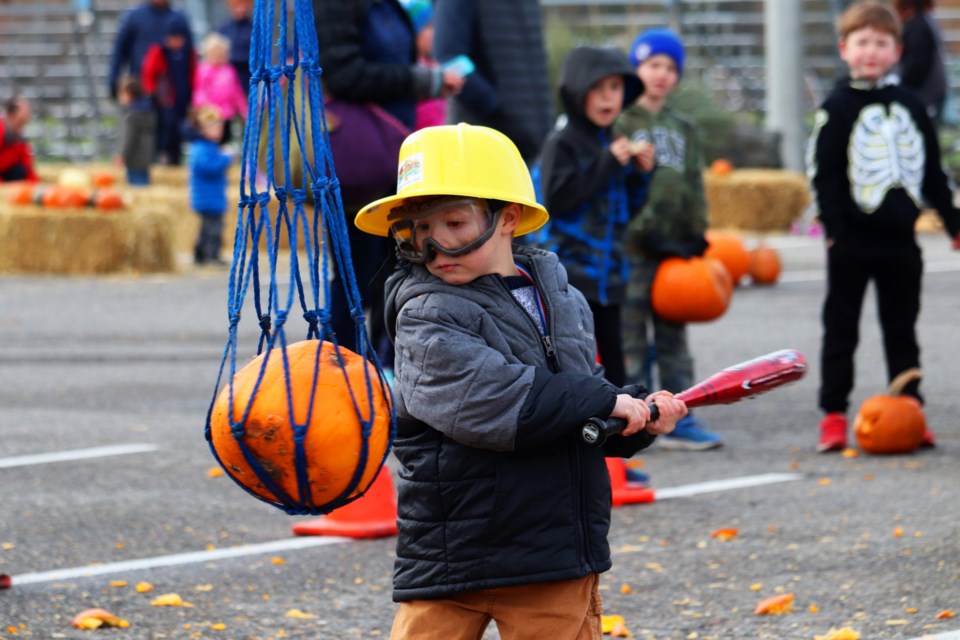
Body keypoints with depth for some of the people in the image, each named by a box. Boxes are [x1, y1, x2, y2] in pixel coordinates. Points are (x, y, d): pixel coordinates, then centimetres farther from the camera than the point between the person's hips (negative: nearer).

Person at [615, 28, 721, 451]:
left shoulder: (683, 129, 17)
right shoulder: (622, 123, -3)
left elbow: (694, 187, 16)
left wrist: (696, 237, 3)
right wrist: (647, 233, -16)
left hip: (675, 249, 6)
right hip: (634, 251, -6)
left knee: (673, 338, 9)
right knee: (631, 339, -4)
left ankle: (680, 420, 12)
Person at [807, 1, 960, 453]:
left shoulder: (911, 107, 9)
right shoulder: (838, 108, -4)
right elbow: (823, 174, -9)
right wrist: (834, 230, -17)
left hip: (900, 241, 4)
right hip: (852, 241, -4)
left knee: (902, 331, 9)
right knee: (841, 330, 2)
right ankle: (834, 416, 7)